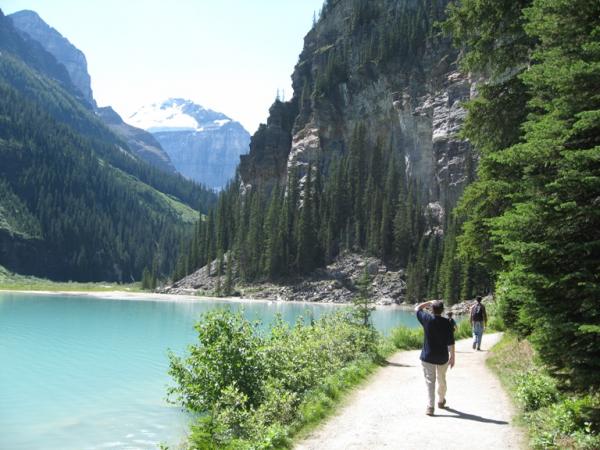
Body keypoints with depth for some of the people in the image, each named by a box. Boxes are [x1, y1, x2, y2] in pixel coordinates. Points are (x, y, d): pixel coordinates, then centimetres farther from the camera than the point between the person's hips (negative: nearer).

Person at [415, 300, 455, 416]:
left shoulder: (427, 319, -10)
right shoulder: (447, 323, -9)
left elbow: (417, 308, 8)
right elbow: (450, 342, -9)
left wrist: (429, 302, 12)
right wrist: (452, 356, -2)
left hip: (428, 357, -1)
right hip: (442, 357, 2)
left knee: (430, 381, 0)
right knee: (441, 379, 21)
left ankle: (430, 407, -10)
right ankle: (441, 401, 39)